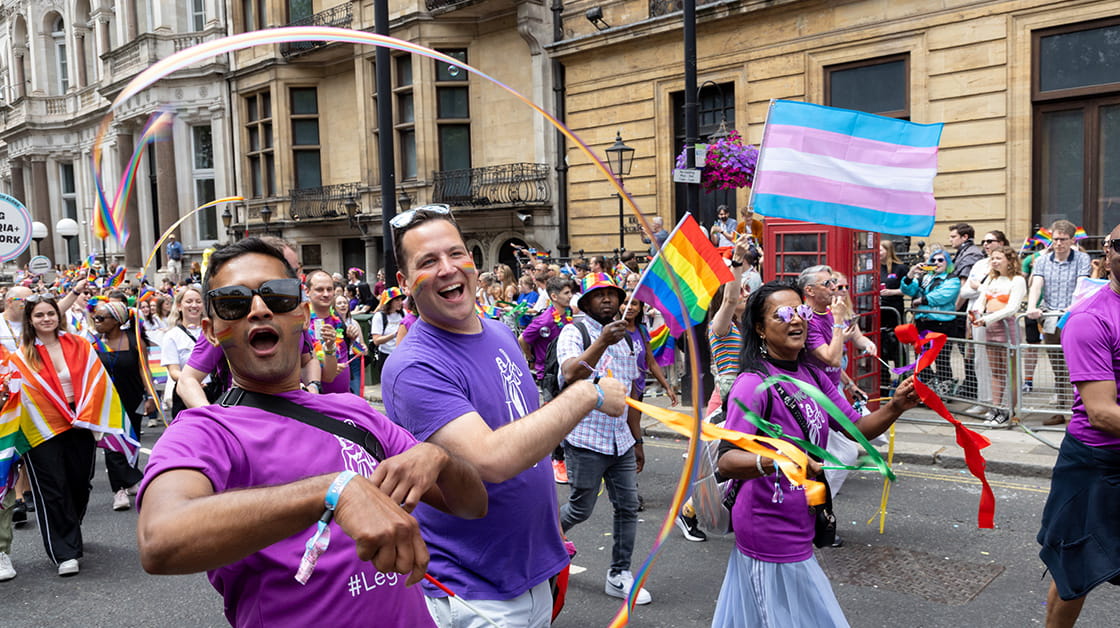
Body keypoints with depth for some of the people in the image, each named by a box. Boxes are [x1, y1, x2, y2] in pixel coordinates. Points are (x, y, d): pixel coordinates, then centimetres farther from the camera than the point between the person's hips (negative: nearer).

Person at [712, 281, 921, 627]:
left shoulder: (811, 375, 4)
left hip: (796, 529, 8)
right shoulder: (753, 384, -22)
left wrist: (894, 408, -12)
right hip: (771, 532, -8)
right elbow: (726, 462, -31)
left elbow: (857, 427, 6)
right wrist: (776, 461, -48)